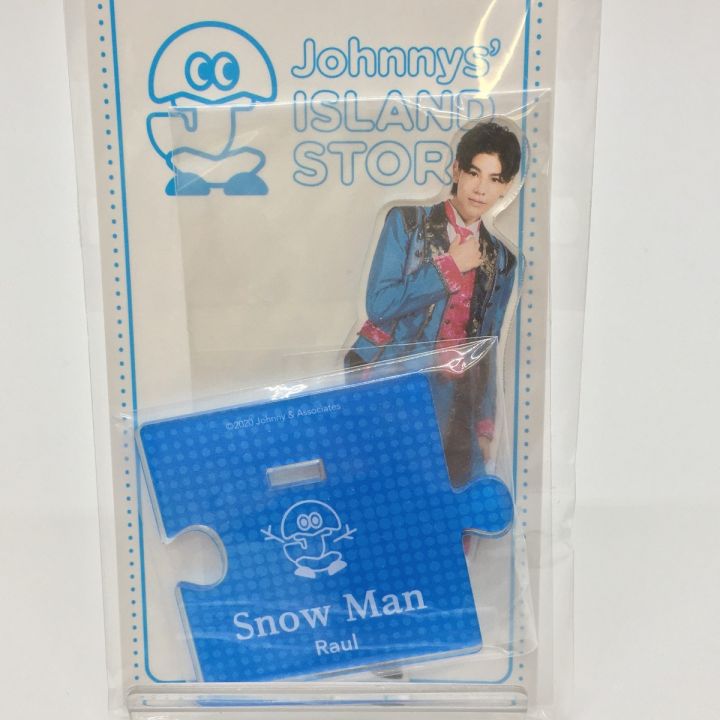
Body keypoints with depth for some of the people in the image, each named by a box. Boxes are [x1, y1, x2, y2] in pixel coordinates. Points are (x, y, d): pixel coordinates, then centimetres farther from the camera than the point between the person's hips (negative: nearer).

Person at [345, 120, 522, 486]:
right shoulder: (407, 222, 1)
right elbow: (378, 304, -10)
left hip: (449, 406, 3)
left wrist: (484, 425, 10)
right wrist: (450, 266, -7)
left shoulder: (501, 260, 11)